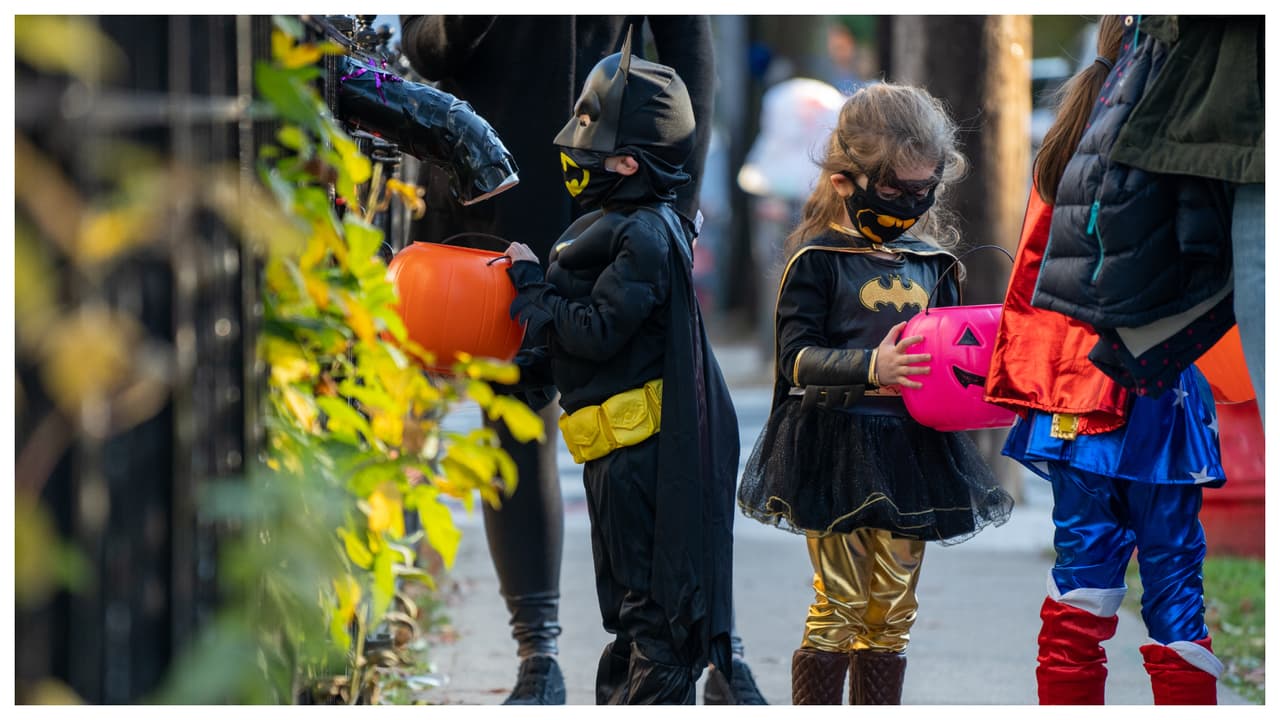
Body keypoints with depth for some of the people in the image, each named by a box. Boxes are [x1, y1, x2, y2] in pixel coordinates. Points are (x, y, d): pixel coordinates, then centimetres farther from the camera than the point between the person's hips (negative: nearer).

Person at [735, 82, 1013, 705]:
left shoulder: (932, 261, 12)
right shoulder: (816, 260, -5)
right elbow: (797, 358, -12)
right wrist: (871, 366, -27)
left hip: (913, 449, 5)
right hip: (836, 448, -5)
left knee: (892, 609, 9)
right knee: (838, 604, -5)